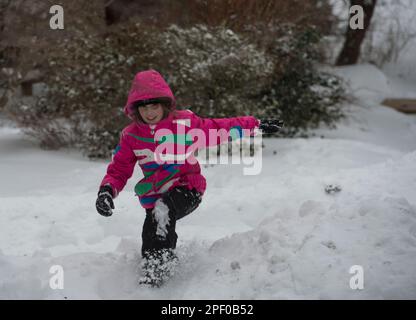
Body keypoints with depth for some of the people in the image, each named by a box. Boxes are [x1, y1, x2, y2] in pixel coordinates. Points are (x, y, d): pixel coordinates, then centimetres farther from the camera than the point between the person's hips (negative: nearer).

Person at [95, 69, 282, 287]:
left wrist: (256, 125, 7)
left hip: (187, 190, -4)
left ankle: (157, 267, -32)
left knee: (162, 209, -32)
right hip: (155, 196, 4)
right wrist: (107, 191, -19)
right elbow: (118, 170, 2)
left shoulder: (185, 123, -7)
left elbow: (220, 129, 4)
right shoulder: (131, 136, -1)